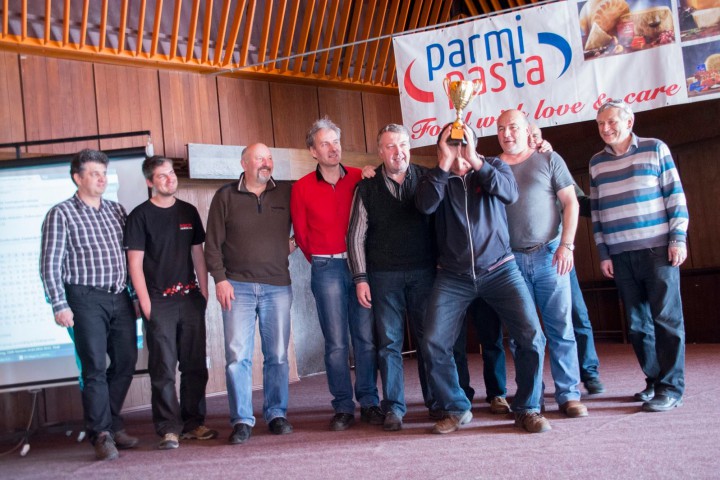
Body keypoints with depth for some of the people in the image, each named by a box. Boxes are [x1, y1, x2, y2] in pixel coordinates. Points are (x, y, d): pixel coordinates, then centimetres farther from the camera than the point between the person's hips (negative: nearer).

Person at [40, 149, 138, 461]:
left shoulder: (116, 211, 14)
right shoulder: (61, 214, 0)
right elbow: (50, 265, -4)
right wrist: (59, 305, -11)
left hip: (120, 298, 5)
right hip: (86, 299, -5)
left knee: (126, 363, 8)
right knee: (95, 368, -5)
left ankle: (111, 424, 24)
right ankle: (101, 434, 5)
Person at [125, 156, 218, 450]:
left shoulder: (188, 212, 12)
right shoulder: (140, 215, -1)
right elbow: (135, 263, -4)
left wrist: (204, 292, 8)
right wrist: (145, 303, -9)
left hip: (190, 298, 4)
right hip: (159, 301, -4)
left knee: (195, 365, 6)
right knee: (163, 368, -2)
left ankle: (193, 423, 17)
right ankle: (169, 429, 5)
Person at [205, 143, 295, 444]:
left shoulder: (286, 193, 8)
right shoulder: (225, 196, 6)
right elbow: (212, 243, 3)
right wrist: (220, 279, -4)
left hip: (277, 286, 1)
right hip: (238, 286, -1)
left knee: (277, 355, 4)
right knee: (237, 355, -4)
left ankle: (276, 414, 16)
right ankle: (242, 420, 5)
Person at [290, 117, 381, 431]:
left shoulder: (360, 179, 3)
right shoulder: (302, 188, 3)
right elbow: (301, 232, 11)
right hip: (326, 268, -1)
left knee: (366, 337, 1)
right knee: (336, 341, 1)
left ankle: (369, 402, 13)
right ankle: (343, 407, 10)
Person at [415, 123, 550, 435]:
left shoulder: (494, 166, 7)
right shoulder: (437, 177, 6)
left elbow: (510, 193, -13)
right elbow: (424, 205, -15)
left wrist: (475, 162, -19)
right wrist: (445, 164, -17)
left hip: (500, 270, 0)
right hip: (452, 277, 1)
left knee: (531, 336, -13)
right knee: (433, 345, -8)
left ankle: (527, 409, 7)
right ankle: (456, 409, 13)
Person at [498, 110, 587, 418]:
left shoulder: (548, 160, 7)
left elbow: (570, 202, 3)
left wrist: (566, 245, -5)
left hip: (548, 254, -1)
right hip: (511, 259, 1)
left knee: (560, 327, -2)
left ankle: (568, 395, 6)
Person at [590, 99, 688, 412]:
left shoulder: (655, 148, 3)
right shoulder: (597, 162, 12)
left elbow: (675, 195, 1)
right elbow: (596, 210, 12)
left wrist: (678, 238, -6)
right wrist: (603, 253, 8)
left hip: (658, 248, -3)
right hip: (620, 255, 4)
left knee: (666, 317, -4)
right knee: (637, 321, 6)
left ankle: (671, 388, 0)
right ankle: (654, 380, 17)